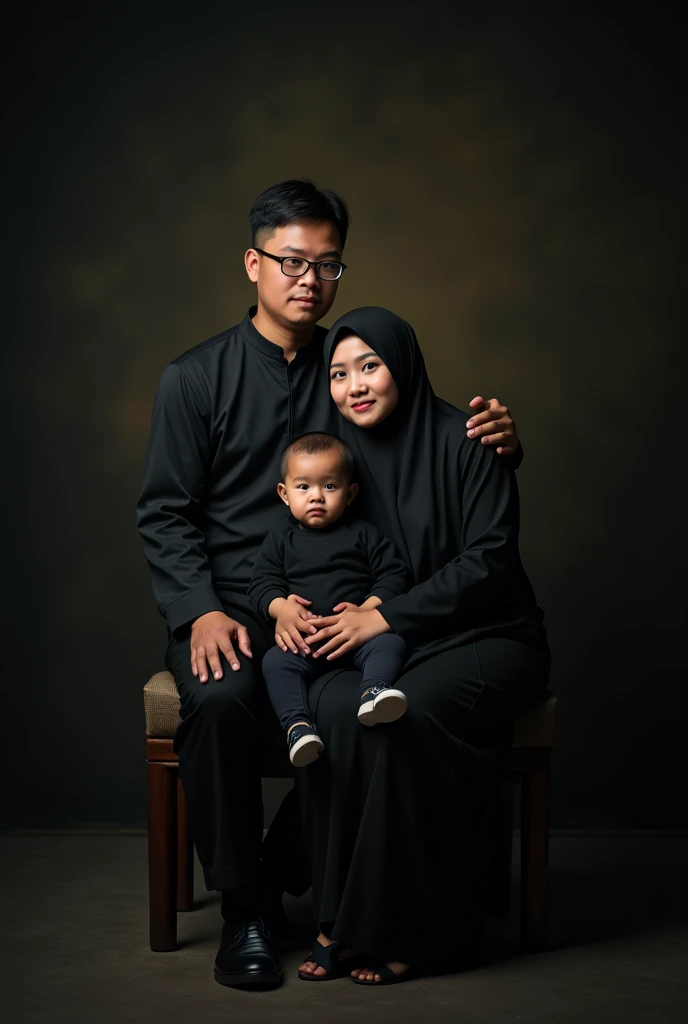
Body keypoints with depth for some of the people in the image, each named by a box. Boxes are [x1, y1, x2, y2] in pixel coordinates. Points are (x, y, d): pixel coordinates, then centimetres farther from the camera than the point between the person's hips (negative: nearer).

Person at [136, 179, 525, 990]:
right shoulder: (195, 378, 7)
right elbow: (164, 513, 3)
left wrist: (498, 441, -8)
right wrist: (202, 611, -14)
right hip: (225, 607, -1)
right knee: (220, 698, -34)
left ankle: (284, 872, -4)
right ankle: (244, 909, -12)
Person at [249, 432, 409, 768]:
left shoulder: (363, 535, 13)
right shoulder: (280, 541, 17)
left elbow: (393, 575, 7)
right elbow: (262, 583, 8)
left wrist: (368, 609, -11)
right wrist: (280, 607, -14)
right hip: (302, 635, 0)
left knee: (390, 643, -30)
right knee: (275, 662, -29)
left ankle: (374, 691, -51)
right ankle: (297, 724, -39)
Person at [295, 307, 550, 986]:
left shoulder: (465, 442, -8)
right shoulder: (343, 454, 8)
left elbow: (487, 562, -14)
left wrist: (386, 616, -20)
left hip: (488, 637, -4)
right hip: (386, 645, 4)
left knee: (406, 711, -34)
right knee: (331, 705, -28)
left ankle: (406, 929, -21)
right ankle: (339, 921, -20)